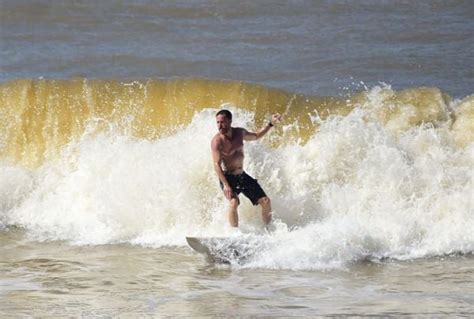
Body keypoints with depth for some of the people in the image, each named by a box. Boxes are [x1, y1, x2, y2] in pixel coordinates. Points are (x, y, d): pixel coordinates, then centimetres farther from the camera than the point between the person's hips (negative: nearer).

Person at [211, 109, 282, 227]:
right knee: (234, 202, -32)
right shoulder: (217, 141, -17)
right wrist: (225, 185, -30)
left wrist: (271, 124, 16)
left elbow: (256, 136, 23)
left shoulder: (239, 133, 2)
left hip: (242, 176, 6)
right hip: (228, 177, -6)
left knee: (265, 201, 3)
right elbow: (217, 165, -21)